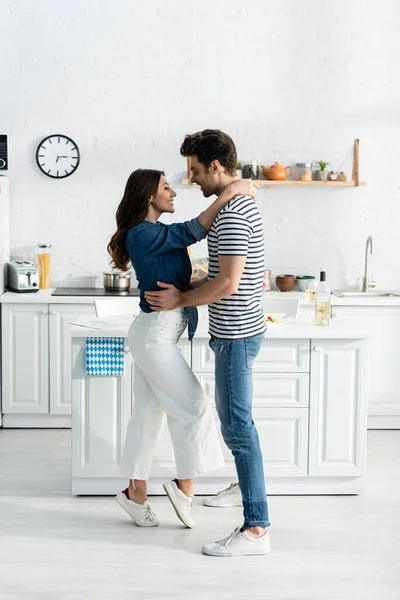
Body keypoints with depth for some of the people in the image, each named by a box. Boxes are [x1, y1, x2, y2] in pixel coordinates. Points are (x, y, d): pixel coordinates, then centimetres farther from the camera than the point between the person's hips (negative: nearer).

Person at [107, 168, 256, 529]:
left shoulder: (155, 233, 14)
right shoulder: (142, 234, -15)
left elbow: (181, 281, 13)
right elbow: (192, 231, -25)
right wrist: (229, 193, -23)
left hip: (155, 333, 10)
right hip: (156, 333, -10)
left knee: (148, 413, 12)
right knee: (194, 406, -3)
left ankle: (136, 492, 19)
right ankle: (185, 487, 8)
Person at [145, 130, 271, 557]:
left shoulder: (232, 214, -19)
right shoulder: (239, 204, 14)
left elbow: (227, 283, -24)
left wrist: (180, 300, -11)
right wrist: (184, 291, 17)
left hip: (235, 334, -11)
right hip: (234, 331, 11)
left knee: (237, 426, -7)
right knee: (236, 423, 14)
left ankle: (256, 529, -2)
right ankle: (254, 517, 20)